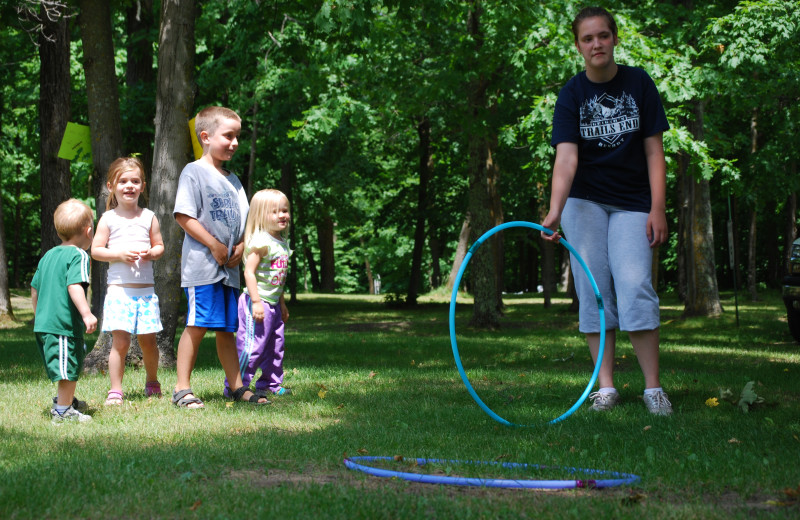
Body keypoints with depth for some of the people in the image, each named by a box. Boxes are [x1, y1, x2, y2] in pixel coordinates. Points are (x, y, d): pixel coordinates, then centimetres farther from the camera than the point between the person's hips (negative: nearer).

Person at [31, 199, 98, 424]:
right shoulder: (79, 255, -11)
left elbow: (35, 288, 21)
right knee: (68, 368, -4)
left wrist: (38, 315, 34)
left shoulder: (48, 255, 15)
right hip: (64, 324, -9)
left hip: (43, 324, 9)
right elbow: (74, 286, -25)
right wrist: (87, 313, -29)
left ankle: (66, 399, 38)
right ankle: (63, 411, -2)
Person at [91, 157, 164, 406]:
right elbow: (96, 250, 1)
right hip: (119, 290, -2)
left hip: (146, 290, 2)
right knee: (120, 341, -7)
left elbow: (159, 245, 14)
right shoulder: (108, 219, 3)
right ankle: (115, 390, 2)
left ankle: (152, 382, 26)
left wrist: (152, 253, -8)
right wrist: (120, 254, -13)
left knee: (148, 341, 5)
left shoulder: (149, 217, 9)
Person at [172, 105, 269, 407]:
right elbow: (184, 216, -12)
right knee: (198, 325, -9)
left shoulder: (232, 180, 19)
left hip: (229, 268, 7)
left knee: (227, 328, 10)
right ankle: (182, 389, -3)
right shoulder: (194, 172, -4)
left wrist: (241, 245, 3)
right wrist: (215, 245, -15)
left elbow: (243, 220, 23)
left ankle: (238, 387, 13)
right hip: (202, 265, -7)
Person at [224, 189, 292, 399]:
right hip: (257, 302, -9)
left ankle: (271, 384, 28)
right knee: (252, 346, -10)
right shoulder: (261, 242, -15)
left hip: (272, 304, 9)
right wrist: (256, 302, -25)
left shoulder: (282, 243, 13)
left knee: (275, 346, 16)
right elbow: (249, 272, -20)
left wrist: (282, 303, 26)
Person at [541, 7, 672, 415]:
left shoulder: (639, 83, -5)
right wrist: (554, 212, -35)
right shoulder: (571, 94, -8)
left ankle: (653, 387, -7)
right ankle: (606, 386, 3)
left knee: (635, 287, -12)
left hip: (632, 204, -1)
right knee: (594, 288, -2)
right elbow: (566, 158, -20)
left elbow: (654, 151, -3)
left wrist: (657, 208, -11)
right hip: (585, 201, 1)